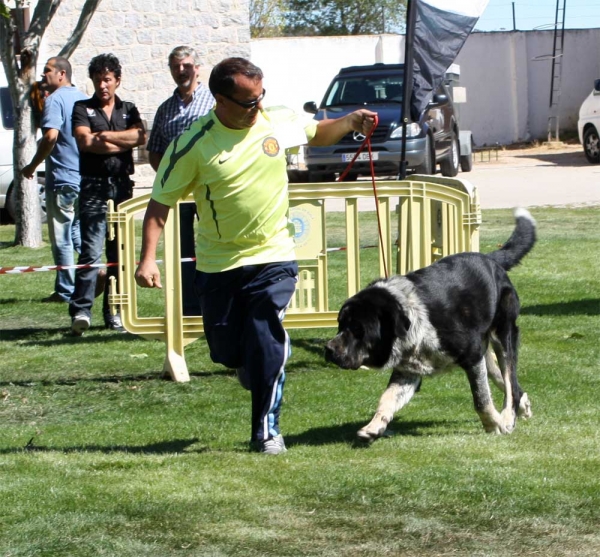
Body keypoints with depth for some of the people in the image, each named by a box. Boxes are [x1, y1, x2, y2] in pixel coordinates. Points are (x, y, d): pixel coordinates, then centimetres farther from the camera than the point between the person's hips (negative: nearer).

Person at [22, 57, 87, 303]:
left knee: (61, 238, 0)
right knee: (76, 231, 19)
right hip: (85, 178, 8)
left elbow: (51, 135, -25)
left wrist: (32, 166, -16)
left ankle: (65, 291, 3)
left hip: (62, 178, -8)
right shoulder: (82, 98, 11)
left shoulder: (55, 99, -13)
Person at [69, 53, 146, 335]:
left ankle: (114, 311, 10)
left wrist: (106, 136, -9)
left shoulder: (128, 110, 15)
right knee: (91, 251, -13)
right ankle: (80, 310, -16)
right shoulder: (83, 108, 7)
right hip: (94, 187, -3)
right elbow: (85, 141, -9)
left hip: (122, 185, 3)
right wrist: (124, 142, -4)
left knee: (120, 251, 5)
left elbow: (141, 136, -3)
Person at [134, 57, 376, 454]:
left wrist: (351, 122, 0)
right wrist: (148, 258, -18)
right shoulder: (194, 146, -14)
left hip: (273, 259, 1)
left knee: (266, 346, -11)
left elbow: (317, 133, 19)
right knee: (227, 351, 9)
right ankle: (258, 377, 44)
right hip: (219, 265, -1)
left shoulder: (279, 122, -3)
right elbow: (160, 204, -9)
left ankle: (267, 429, 3)